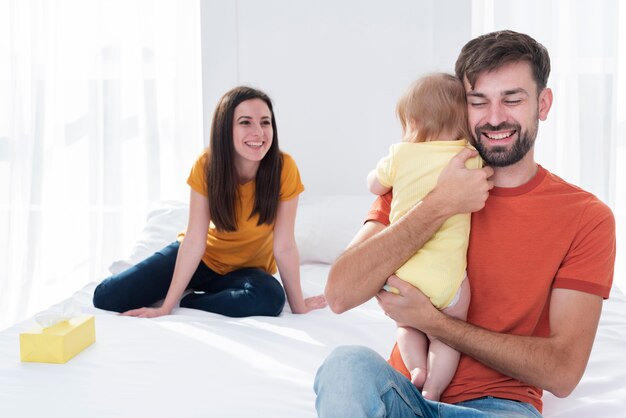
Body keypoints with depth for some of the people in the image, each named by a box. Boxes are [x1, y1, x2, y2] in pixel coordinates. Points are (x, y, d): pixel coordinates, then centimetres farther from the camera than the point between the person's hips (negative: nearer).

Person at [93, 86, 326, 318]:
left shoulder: (283, 168, -25)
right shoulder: (207, 165, -21)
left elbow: (284, 246, -20)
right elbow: (194, 241, -20)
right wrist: (166, 308, -22)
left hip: (248, 269, 0)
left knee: (270, 298, -36)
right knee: (107, 297, -14)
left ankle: (186, 301, -11)